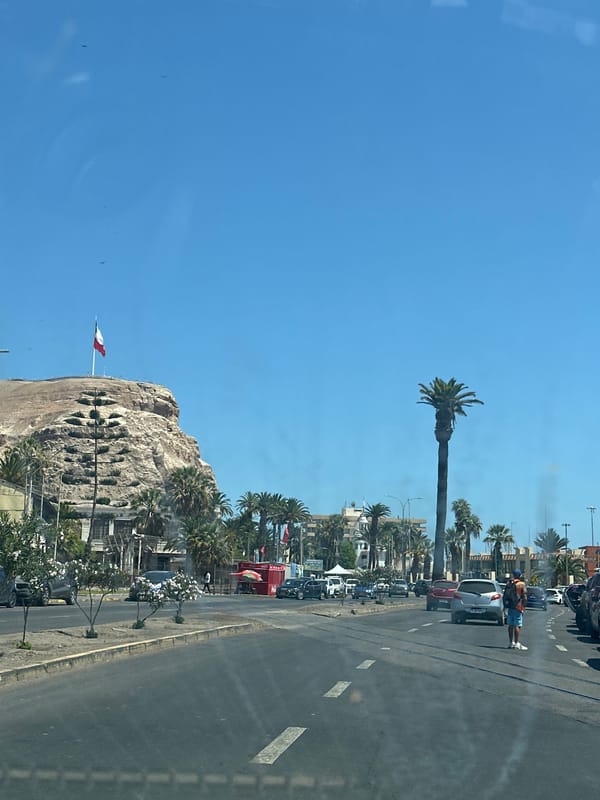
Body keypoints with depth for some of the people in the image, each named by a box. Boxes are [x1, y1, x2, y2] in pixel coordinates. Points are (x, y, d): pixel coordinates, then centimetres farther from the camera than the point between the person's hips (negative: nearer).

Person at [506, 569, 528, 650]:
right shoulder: (522, 584, -8)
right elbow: (524, 597, -11)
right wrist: (524, 606, -4)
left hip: (510, 607, 6)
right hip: (518, 607, -6)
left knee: (511, 625, 11)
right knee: (517, 625, -5)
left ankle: (511, 642, 17)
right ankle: (516, 643, -7)